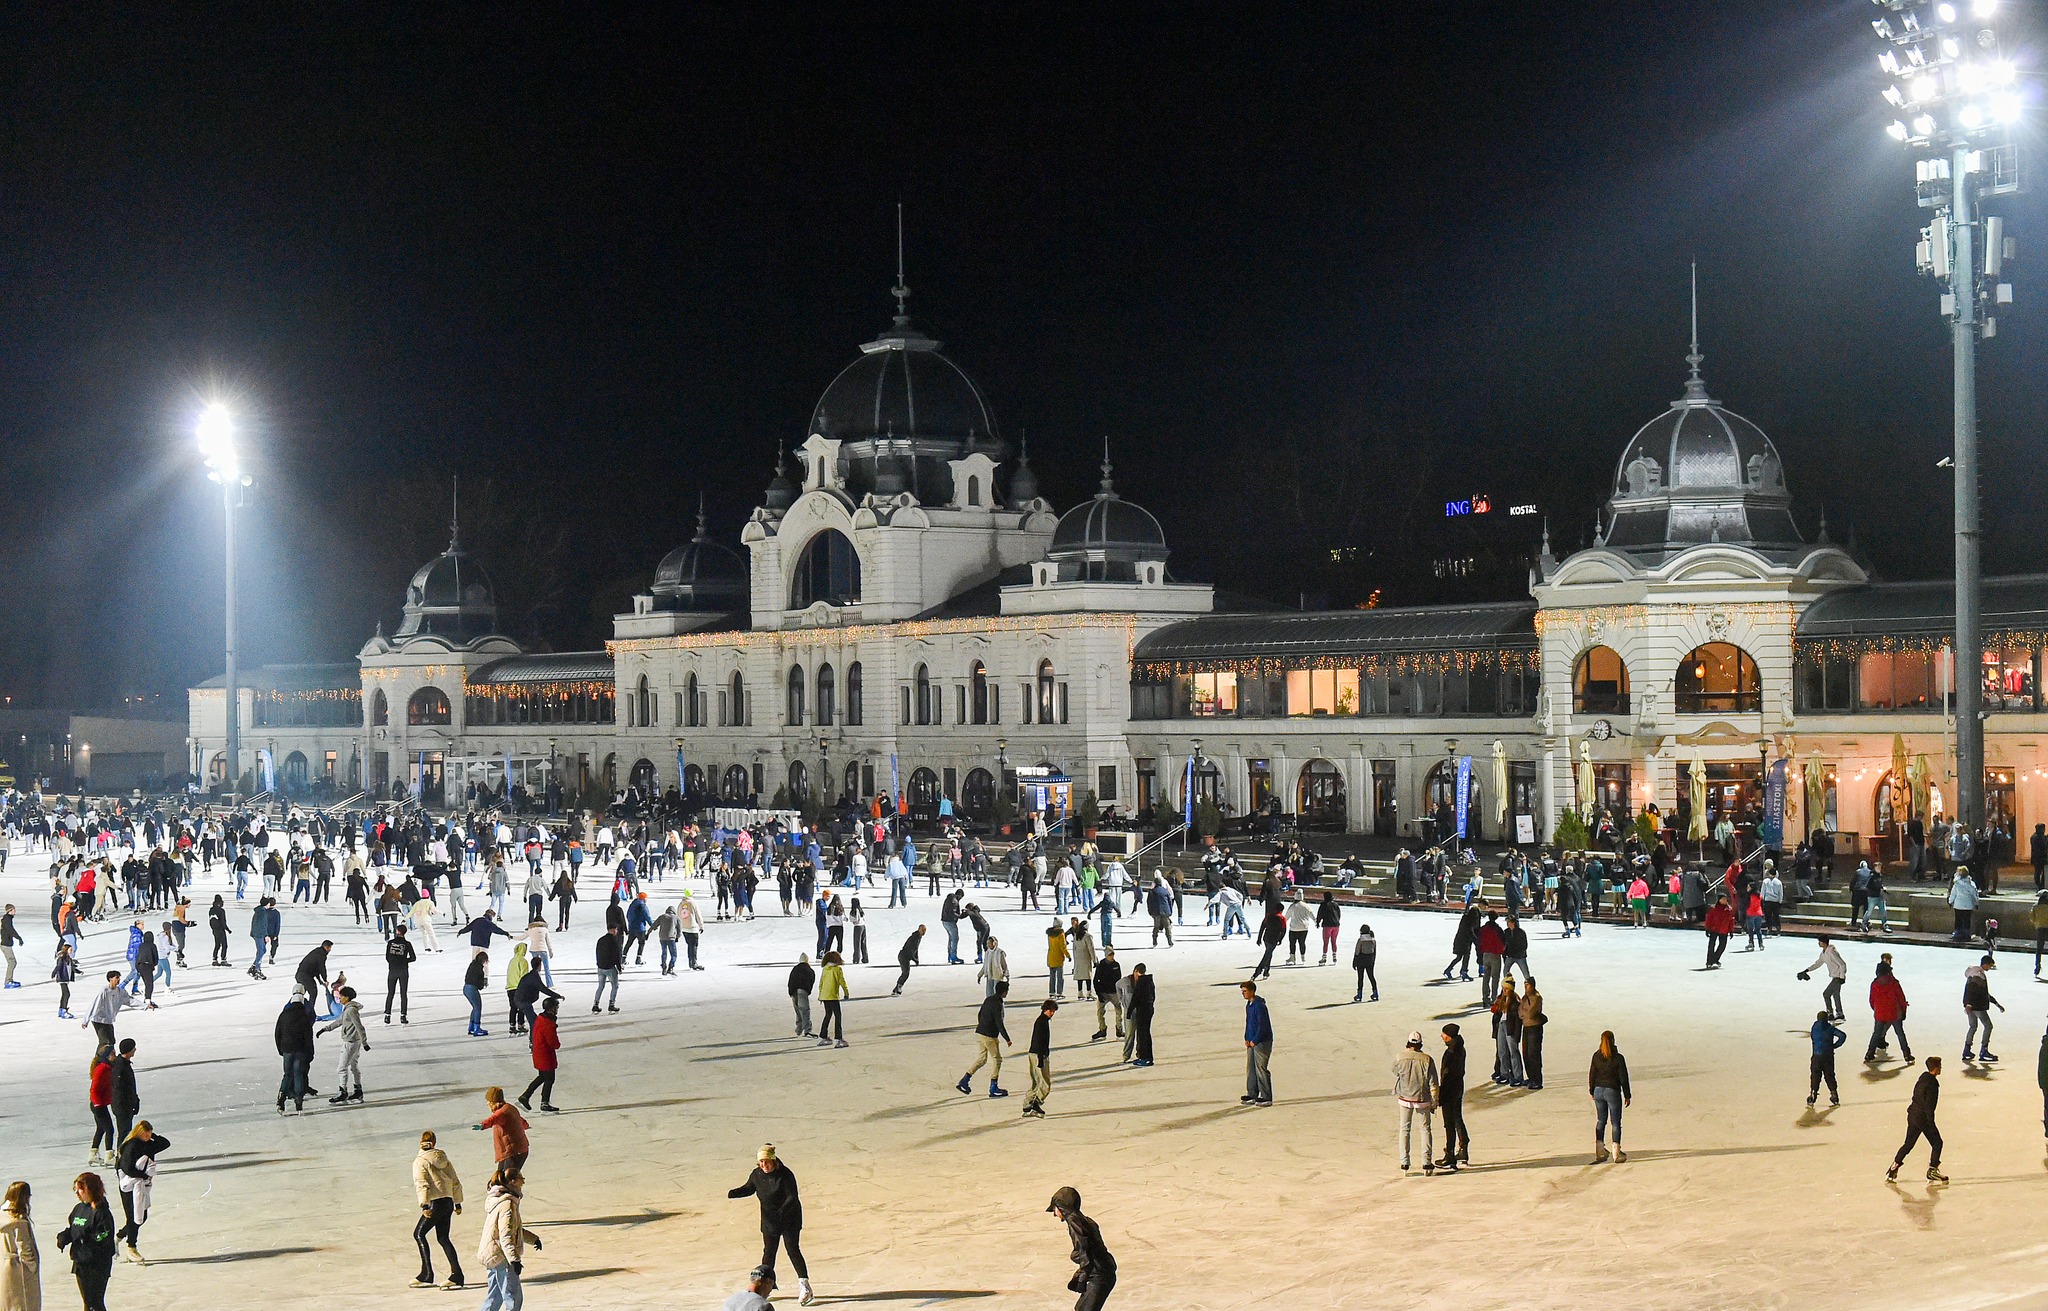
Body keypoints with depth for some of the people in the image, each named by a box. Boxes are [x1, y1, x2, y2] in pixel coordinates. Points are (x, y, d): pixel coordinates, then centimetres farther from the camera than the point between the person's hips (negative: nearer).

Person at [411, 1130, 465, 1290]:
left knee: (419, 1233, 6)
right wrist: (458, 1203, 24)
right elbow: (455, 1183, 16)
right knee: (443, 1238, 11)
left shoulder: (420, 1161, -4)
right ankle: (456, 1274, 3)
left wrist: (424, 1205, -20)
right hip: (448, 1202, 6)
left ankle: (427, 1274, 0)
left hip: (436, 1203, -6)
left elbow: (422, 1184, -16)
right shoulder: (444, 1160, 14)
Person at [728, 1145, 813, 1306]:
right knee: (768, 1252, 9)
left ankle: (804, 1286, -12)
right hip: (769, 1220, 5)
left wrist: (782, 1210, -38)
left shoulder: (785, 1175, -19)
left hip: (789, 1219, -5)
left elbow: (792, 1197, -22)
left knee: (793, 1250, -12)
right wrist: (731, 1194, -4)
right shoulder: (757, 1175, -2)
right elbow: (748, 1189, 13)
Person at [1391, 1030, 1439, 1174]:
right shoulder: (1427, 1060, -12)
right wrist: (1434, 1102, 1)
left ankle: (1404, 1163, 6)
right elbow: (1433, 1084, -8)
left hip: (1405, 1099, 1)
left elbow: (1395, 1073, 11)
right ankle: (1427, 1163, 9)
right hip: (1422, 1100, -1)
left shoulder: (1400, 1058, -11)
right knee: (1426, 1129, 12)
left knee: (1405, 1129, 11)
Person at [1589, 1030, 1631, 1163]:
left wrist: (1592, 1092, 17)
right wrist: (1627, 1095, 1)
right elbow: (1623, 1078, -9)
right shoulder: (1618, 1058, -14)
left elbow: (1592, 1075, 4)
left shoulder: (1596, 1056, -3)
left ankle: (1600, 1151, 14)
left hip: (1598, 1091, 4)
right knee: (1616, 1122, 4)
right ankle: (1616, 1153, 4)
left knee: (1600, 1121, 15)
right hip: (1612, 1092, -4)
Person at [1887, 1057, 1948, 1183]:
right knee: (1937, 1143, 5)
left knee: (1908, 1143, 16)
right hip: (1923, 1118, -9)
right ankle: (1932, 1171, 6)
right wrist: (1931, 1123, -18)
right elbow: (1929, 1105, -22)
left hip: (1913, 1115, 9)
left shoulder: (1922, 1078, 8)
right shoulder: (1932, 1084, -19)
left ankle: (1893, 1169, 16)